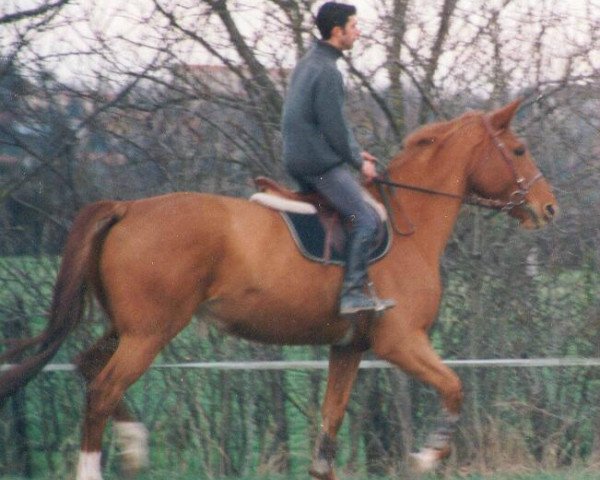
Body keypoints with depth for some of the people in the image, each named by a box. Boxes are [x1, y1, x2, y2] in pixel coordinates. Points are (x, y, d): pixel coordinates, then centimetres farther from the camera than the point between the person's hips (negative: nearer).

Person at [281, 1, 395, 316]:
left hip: (298, 160, 11)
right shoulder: (326, 72, -17)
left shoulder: (307, 64, 15)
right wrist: (358, 162, -4)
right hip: (320, 162, -11)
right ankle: (353, 293, -20)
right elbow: (334, 129, -17)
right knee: (365, 219, -15)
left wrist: (356, 153, 20)